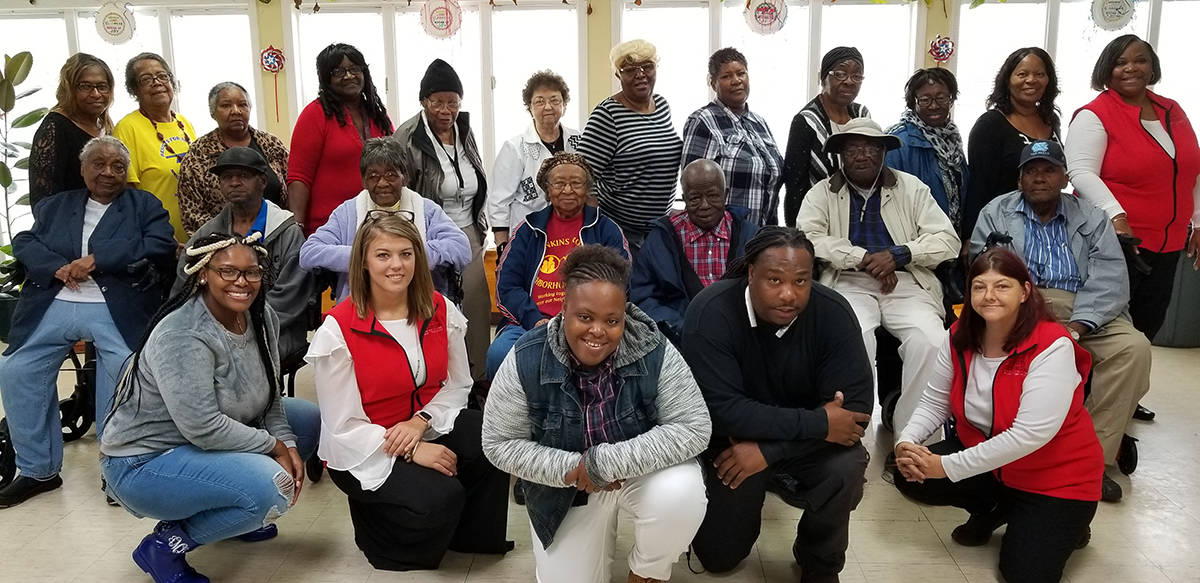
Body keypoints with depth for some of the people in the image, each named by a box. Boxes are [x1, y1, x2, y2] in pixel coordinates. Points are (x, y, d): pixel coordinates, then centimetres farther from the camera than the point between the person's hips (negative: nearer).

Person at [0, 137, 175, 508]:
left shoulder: (145, 206, 14)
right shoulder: (54, 206, 24)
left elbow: (160, 247, -3)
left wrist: (96, 260, -11)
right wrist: (58, 268, -10)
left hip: (117, 308, -3)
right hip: (53, 305, 4)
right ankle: (38, 471, 8)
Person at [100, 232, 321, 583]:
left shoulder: (262, 318, -4)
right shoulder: (182, 335, -28)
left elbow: (268, 396, 4)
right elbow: (203, 428, -32)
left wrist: (287, 444, -12)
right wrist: (274, 446, -21)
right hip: (144, 462, -8)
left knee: (309, 418, 6)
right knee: (269, 488, -28)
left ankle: (234, 513, 16)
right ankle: (166, 545, -4)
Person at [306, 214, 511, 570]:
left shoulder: (440, 310, -3)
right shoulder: (338, 330, -16)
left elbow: (457, 385, 2)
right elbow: (344, 426, -15)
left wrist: (421, 422, -17)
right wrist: (413, 452, -22)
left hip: (429, 427, 5)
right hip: (364, 453, -4)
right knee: (439, 497, -29)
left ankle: (473, 537, 1)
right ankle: (371, 524, 6)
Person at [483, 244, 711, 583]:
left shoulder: (653, 352, -23)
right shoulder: (526, 361, -21)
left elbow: (693, 428, -24)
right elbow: (500, 444, -13)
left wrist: (608, 462, -30)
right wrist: (571, 469, -25)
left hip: (645, 472, -1)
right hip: (566, 490, 2)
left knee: (682, 492, -31)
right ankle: (596, 535, 34)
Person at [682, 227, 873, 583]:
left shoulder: (833, 313, -21)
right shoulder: (710, 313, -27)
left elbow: (856, 407, -25)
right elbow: (722, 410, -31)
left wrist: (767, 450, -32)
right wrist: (818, 423, -34)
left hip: (804, 440, 1)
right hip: (730, 439, -1)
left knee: (846, 466, -30)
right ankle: (749, 497, 33)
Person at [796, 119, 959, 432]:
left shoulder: (911, 188, 14)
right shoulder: (823, 192, 12)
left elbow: (949, 240, 7)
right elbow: (807, 237, -6)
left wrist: (898, 254, -10)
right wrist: (864, 259, -14)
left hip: (905, 282, 1)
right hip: (849, 283, -1)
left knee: (930, 340, -28)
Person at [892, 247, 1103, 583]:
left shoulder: (1052, 347, -27)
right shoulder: (960, 337, -8)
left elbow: (1030, 434, -32)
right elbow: (935, 403, -1)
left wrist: (946, 467, -32)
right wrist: (906, 442, -23)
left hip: (1054, 477, -5)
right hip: (981, 457, 6)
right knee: (909, 476, -12)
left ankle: (1063, 527, 19)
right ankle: (995, 510, 14)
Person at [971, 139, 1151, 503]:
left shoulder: (1091, 218, 14)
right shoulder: (996, 214, 13)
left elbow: (1109, 281, 0)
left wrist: (1076, 327, -18)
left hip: (1084, 315, 2)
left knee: (1133, 347, -25)